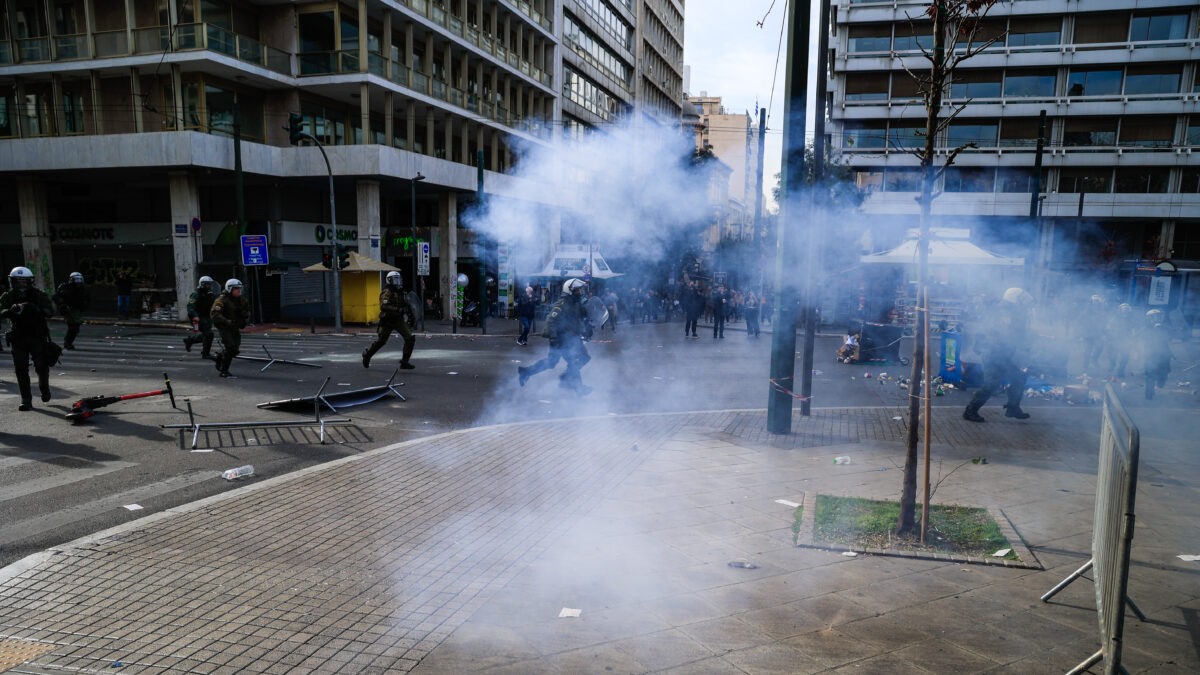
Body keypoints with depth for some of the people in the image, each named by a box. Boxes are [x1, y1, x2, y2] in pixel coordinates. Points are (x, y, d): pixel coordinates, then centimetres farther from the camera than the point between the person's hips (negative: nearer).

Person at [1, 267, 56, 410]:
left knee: (42, 366, 2)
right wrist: (11, 310, -33)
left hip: (38, 337, -1)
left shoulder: (39, 296, -1)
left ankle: (44, 388, 32)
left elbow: (50, 310, -13)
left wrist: (38, 310, -33)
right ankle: (26, 400, 3)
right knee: (21, 369, -2)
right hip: (18, 338, 1)